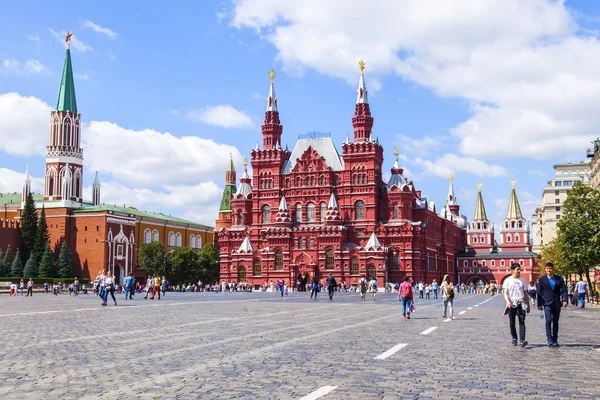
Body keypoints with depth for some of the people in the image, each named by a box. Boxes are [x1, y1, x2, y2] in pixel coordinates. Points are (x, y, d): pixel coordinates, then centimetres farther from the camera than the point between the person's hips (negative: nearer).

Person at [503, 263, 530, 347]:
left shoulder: (523, 280, 11)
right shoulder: (508, 280, 5)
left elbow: (526, 293, 15)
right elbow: (506, 293, -1)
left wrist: (528, 305, 13)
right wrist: (508, 302, -19)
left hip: (521, 303, 1)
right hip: (511, 304, -1)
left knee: (522, 322, -12)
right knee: (512, 323, 4)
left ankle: (522, 340, -19)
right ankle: (514, 338, 21)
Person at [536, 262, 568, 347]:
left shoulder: (559, 279, 7)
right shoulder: (542, 280, 4)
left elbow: (564, 290, 4)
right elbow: (539, 292, 5)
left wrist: (565, 300, -12)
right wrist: (539, 304, 1)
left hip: (557, 303, 2)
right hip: (547, 303, -2)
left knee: (555, 322, 8)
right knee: (548, 320, -15)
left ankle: (555, 340, 16)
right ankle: (549, 339, -16)